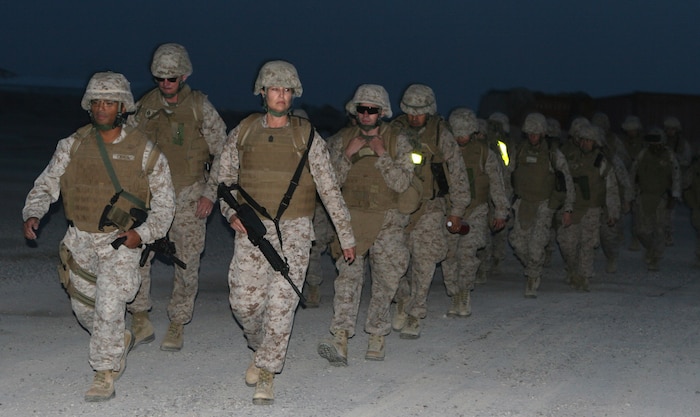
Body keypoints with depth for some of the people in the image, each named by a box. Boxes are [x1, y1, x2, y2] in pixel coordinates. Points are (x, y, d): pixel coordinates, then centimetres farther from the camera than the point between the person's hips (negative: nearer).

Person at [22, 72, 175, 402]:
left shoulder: (143, 150, -6)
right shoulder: (73, 145, 1)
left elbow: (165, 202, 0)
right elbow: (47, 184, 1)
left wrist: (143, 233, -15)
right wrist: (33, 214, -18)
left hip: (121, 241, -4)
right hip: (79, 241, 4)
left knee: (109, 307, -14)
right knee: (83, 307, 16)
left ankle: (105, 376, -1)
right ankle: (120, 340, 45)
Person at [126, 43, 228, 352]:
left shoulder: (200, 107, -5)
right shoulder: (145, 106, 3)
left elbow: (222, 152, -1)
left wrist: (210, 194, -7)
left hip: (189, 198, -2)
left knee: (187, 262, 4)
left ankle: (178, 325, 19)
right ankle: (140, 321, 0)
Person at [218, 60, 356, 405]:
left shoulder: (307, 137, 1)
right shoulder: (242, 133, 7)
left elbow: (329, 189, 3)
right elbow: (225, 178, 16)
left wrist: (346, 236, 2)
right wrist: (230, 212, -2)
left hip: (293, 229, -2)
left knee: (281, 301, -10)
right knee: (244, 301, -2)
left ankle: (266, 374, -3)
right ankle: (261, 349, 27)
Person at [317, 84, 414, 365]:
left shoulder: (398, 143, 2)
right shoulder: (342, 140, 8)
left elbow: (402, 183, -7)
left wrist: (382, 155, -14)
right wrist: (347, 155, -9)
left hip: (387, 222, 0)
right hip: (351, 220, 0)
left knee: (385, 281, 5)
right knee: (348, 275, -14)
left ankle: (377, 337, 21)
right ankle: (340, 341, -23)